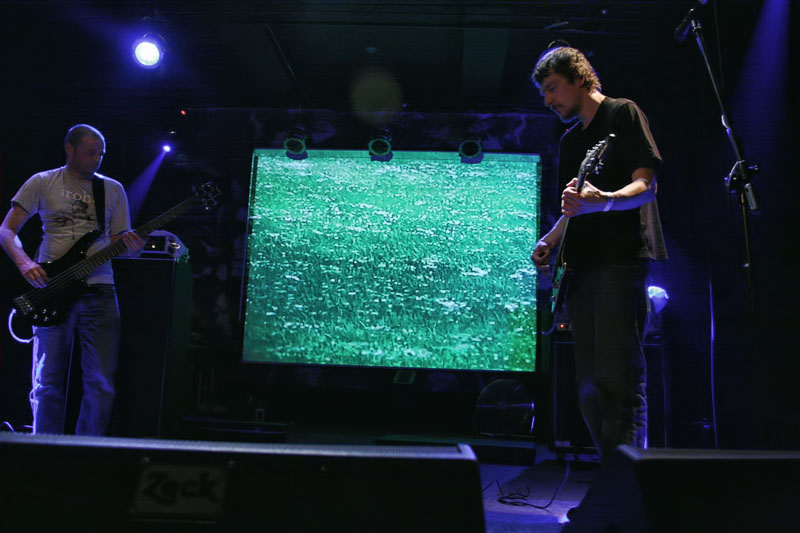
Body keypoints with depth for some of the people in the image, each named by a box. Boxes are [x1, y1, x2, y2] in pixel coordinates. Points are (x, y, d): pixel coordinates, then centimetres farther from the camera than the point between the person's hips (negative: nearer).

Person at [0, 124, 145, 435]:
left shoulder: (113, 189, 13)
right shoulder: (42, 183, 8)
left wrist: (132, 248, -11)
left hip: (98, 291, 2)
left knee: (102, 385, -2)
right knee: (48, 383, 1)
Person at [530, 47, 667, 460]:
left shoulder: (623, 113, 1)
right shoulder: (569, 140, 24)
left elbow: (646, 186, -10)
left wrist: (602, 201, -30)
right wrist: (550, 241, 7)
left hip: (620, 259, -8)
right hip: (579, 267, 8)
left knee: (618, 376, -15)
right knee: (589, 384, 7)